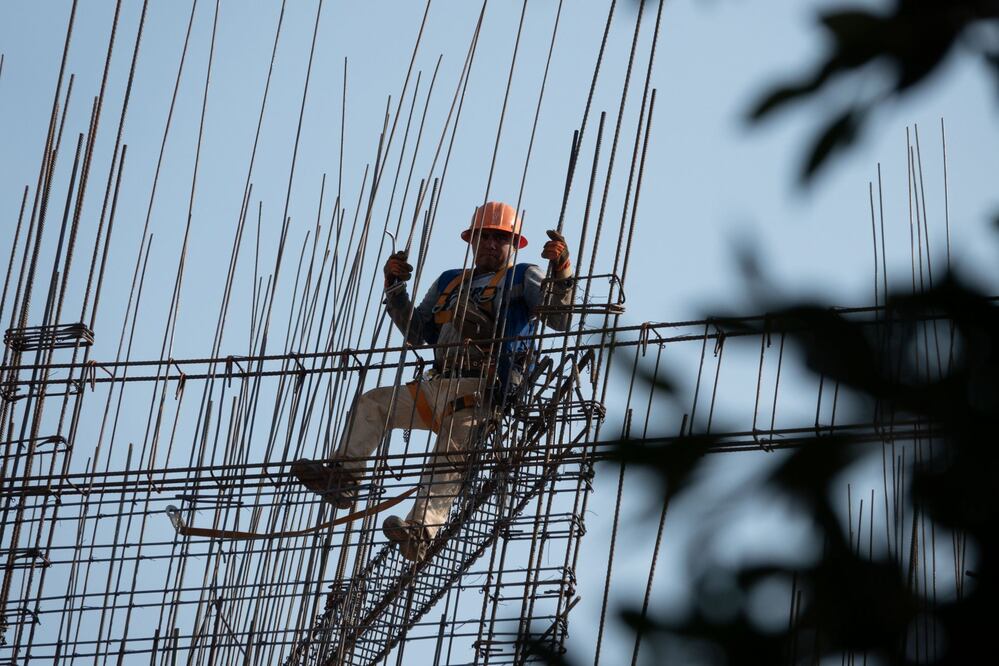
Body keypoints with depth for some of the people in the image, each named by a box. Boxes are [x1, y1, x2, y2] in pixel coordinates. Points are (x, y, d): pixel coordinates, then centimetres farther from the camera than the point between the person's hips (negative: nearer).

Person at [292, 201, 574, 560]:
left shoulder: (523, 278, 10)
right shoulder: (449, 282, 28)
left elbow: (558, 318, -6)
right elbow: (417, 332, 25)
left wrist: (561, 271, -21)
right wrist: (395, 287, 15)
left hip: (484, 392, -8)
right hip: (439, 388, 8)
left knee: (451, 450, -28)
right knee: (371, 404, 5)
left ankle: (421, 530, -46)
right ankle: (342, 477, -4)